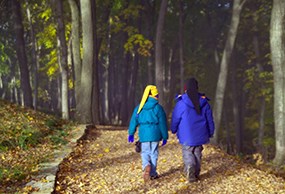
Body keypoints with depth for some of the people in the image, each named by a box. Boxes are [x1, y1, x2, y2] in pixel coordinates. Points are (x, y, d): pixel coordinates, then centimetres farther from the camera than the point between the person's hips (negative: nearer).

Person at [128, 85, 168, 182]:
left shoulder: (139, 107, 2)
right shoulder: (158, 108, -7)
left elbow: (134, 121, 7)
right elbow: (163, 123, -3)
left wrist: (131, 133, 18)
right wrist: (165, 137, 5)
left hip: (143, 135, 2)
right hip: (155, 135, -2)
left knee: (145, 152, 13)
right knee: (153, 153, 9)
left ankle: (146, 166, -15)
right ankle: (152, 173, 14)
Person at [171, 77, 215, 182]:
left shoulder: (181, 103, -11)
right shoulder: (204, 102, 1)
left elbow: (175, 119, -3)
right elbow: (210, 119, 7)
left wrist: (173, 130, 15)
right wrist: (210, 132, 19)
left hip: (186, 135, -3)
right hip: (200, 135, 3)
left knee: (187, 153, 4)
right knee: (197, 153, 15)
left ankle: (190, 168, -23)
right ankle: (196, 174, 18)